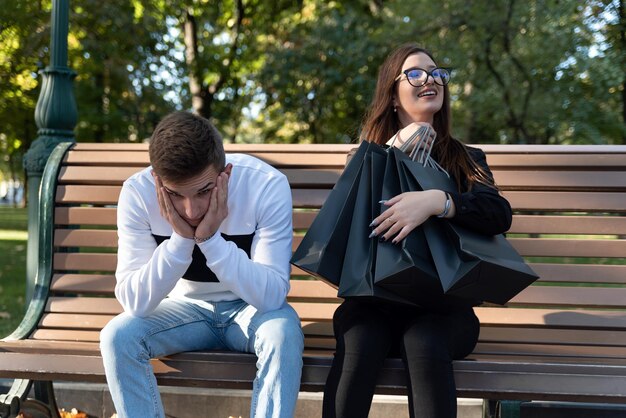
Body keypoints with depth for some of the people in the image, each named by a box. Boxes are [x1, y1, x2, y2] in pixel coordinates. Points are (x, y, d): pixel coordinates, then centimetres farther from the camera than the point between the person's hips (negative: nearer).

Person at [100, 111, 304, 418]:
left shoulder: (267, 185, -26)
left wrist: (211, 238, -37)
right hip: (187, 307, 2)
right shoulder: (137, 193, -21)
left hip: (250, 308, -1)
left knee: (284, 333, -33)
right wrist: (181, 239, -35)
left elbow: (272, 295, -28)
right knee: (117, 337, -25)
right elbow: (134, 301, -23)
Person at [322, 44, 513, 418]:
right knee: (358, 345, -35)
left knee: (425, 344, -36)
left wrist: (436, 201, -25)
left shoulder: (466, 159, 15)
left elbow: (500, 214, -7)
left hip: (442, 303, 0)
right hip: (375, 298, 0)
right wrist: (392, 153, -2)